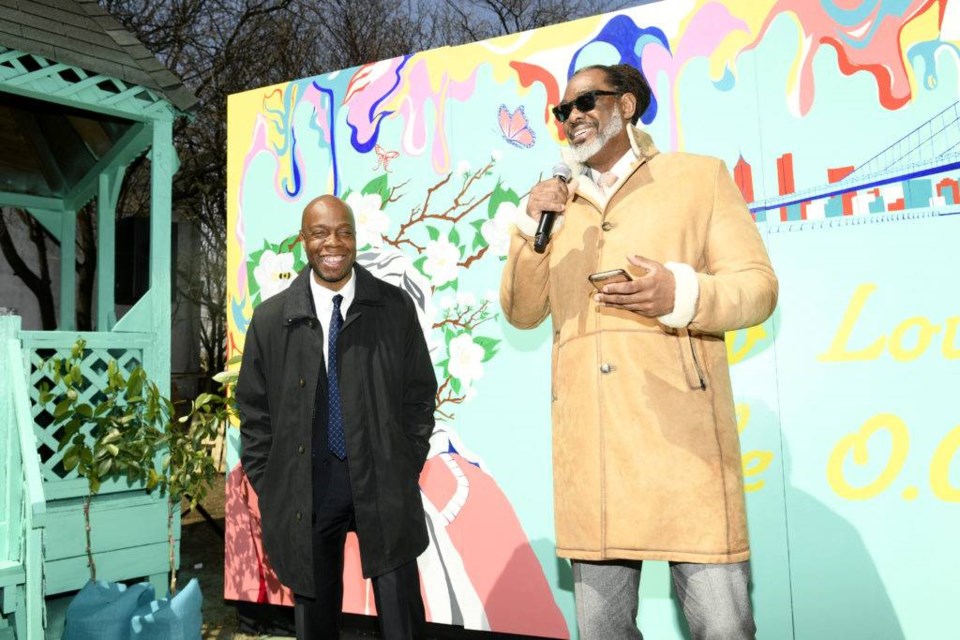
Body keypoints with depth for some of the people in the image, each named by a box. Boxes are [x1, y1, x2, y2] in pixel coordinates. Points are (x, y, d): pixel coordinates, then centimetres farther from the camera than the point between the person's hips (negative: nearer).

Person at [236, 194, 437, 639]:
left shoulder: (396, 308, 1)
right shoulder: (271, 319, 3)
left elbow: (420, 393, 6)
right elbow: (254, 411, 7)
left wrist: (407, 469, 0)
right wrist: (269, 490, 2)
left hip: (384, 486, 0)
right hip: (304, 489, 1)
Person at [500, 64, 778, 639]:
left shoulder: (699, 175, 8)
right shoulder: (557, 206, 19)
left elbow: (757, 286, 1)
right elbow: (523, 312, 14)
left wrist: (682, 294, -19)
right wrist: (530, 229, -1)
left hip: (680, 427, -3)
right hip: (587, 436, 4)